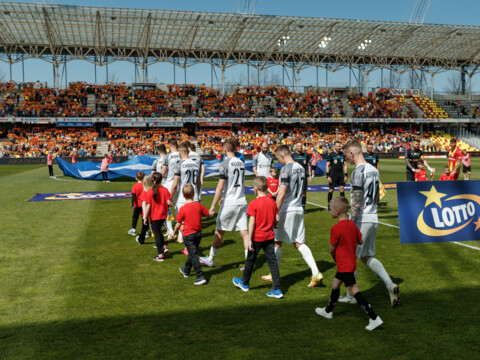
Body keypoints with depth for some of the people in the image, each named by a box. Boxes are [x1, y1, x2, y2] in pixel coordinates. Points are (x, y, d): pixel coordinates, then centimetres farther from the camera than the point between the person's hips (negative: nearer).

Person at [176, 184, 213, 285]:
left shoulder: (183, 209, -16)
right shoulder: (199, 206, -5)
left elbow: (178, 224, -8)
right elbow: (210, 215, 4)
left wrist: (175, 231, 11)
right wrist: (212, 211, 27)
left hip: (188, 235, -5)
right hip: (198, 233, 5)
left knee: (193, 255, -5)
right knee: (192, 253, 21)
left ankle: (201, 277, -13)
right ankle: (186, 271, 41)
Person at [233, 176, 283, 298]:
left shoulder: (253, 204, -16)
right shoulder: (272, 202, -1)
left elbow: (252, 222, -18)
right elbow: (277, 219, 3)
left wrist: (249, 239, -14)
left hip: (257, 238, -4)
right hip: (270, 237, 4)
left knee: (250, 260, 15)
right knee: (272, 261, 5)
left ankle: (244, 283, 34)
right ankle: (277, 289, 2)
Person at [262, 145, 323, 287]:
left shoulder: (285, 169, -15)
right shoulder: (300, 168, 10)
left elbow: (282, 193, -20)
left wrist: (276, 213, -18)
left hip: (287, 210, -7)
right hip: (299, 209, 8)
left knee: (277, 242, 8)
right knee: (299, 243, 10)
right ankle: (316, 273, -1)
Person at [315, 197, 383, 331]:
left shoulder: (336, 228, -22)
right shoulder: (352, 224, 2)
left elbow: (332, 249, -14)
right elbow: (360, 241, 9)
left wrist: (335, 259, 5)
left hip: (344, 266, -10)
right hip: (351, 262, 10)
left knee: (354, 290, -6)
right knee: (335, 284, 22)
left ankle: (374, 318, -7)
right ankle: (328, 311, 38)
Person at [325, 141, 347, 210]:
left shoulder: (342, 154, 9)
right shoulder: (331, 154, -4)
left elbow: (345, 165, 14)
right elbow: (327, 166, -4)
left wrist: (345, 175, 7)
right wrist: (328, 176, -10)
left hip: (341, 174, 4)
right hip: (333, 175, -4)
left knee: (342, 189, 1)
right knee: (331, 190, 0)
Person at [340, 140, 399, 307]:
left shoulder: (358, 172, -18)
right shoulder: (374, 170, 10)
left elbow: (357, 202, -21)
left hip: (361, 221, -9)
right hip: (373, 219, 9)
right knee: (367, 256, 19)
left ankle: (350, 295, 17)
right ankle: (390, 285, 6)